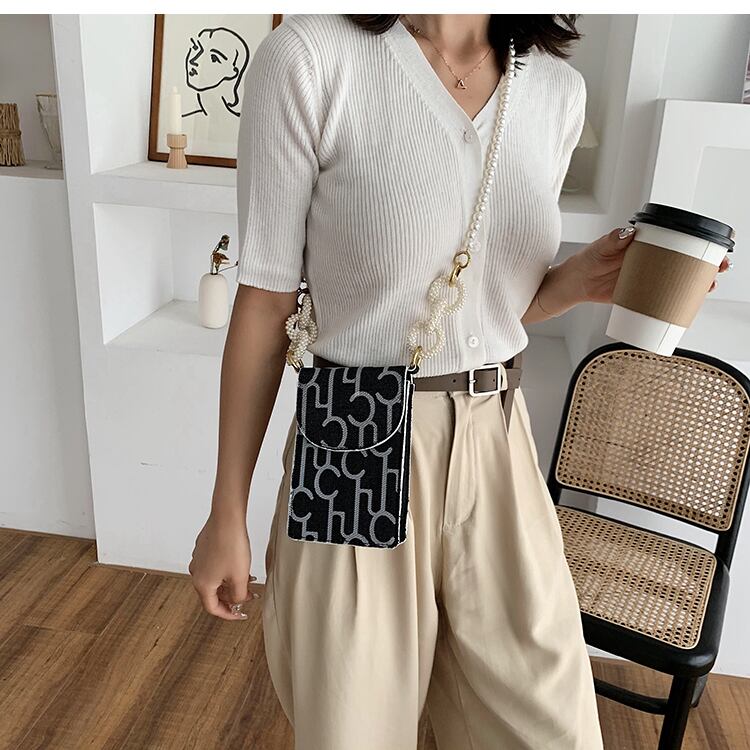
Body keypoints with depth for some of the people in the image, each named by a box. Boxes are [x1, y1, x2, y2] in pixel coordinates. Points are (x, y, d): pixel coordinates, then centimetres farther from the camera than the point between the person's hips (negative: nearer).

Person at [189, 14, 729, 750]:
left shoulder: (558, 88, 4)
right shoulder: (309, 56, -11)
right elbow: (266, 303, -8)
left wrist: (576, 281, -9)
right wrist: (227, 514, -4)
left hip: (495, 447, 4)